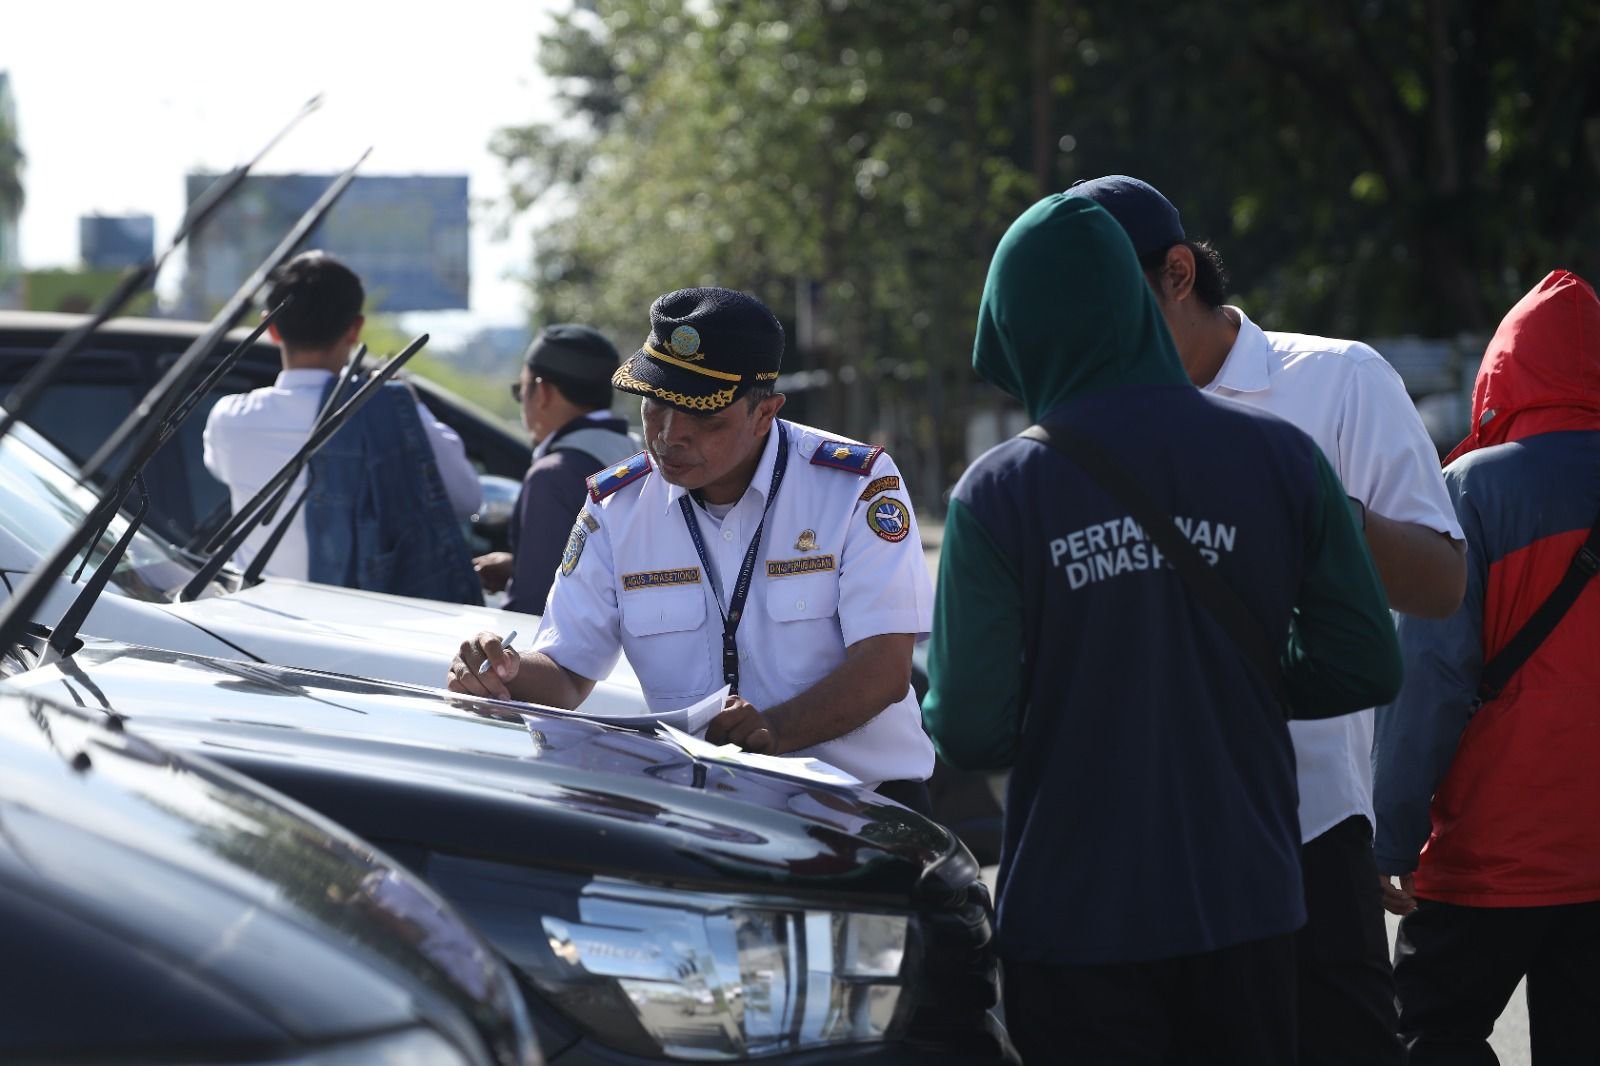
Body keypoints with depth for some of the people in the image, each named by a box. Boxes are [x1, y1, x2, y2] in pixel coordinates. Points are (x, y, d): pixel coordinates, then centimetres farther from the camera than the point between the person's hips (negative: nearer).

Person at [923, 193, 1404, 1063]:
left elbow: (971, 735, -13)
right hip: (1246, 903, 2)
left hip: (1074, 918, -2)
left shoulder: (998, 494, -12)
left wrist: (932, 696, 10)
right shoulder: (1281, 459, -6)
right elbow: (1364, 667, -1)